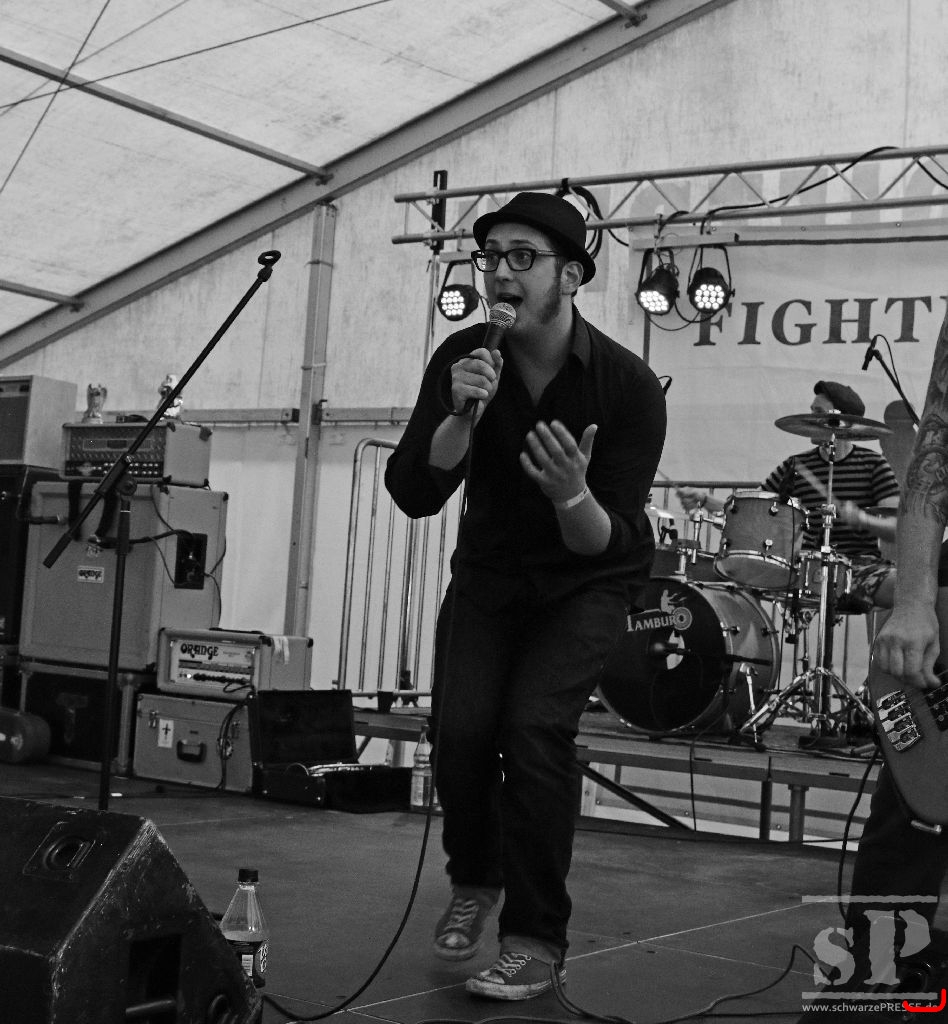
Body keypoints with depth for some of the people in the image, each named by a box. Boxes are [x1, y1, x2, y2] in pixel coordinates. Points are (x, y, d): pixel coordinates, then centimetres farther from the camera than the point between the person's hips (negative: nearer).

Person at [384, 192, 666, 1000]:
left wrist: (572, 495, -46)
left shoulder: (629, 384, -23)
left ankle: (538, 939, -6)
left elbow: (607, 544, -25)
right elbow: (413, 495, -22)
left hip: (590, 578, -2)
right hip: (490, 570, 3)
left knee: (535, 725, -23)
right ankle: (474, 880, 18)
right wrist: (462, 415, -38)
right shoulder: (463, 359, -15)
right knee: (460, 728, -13)